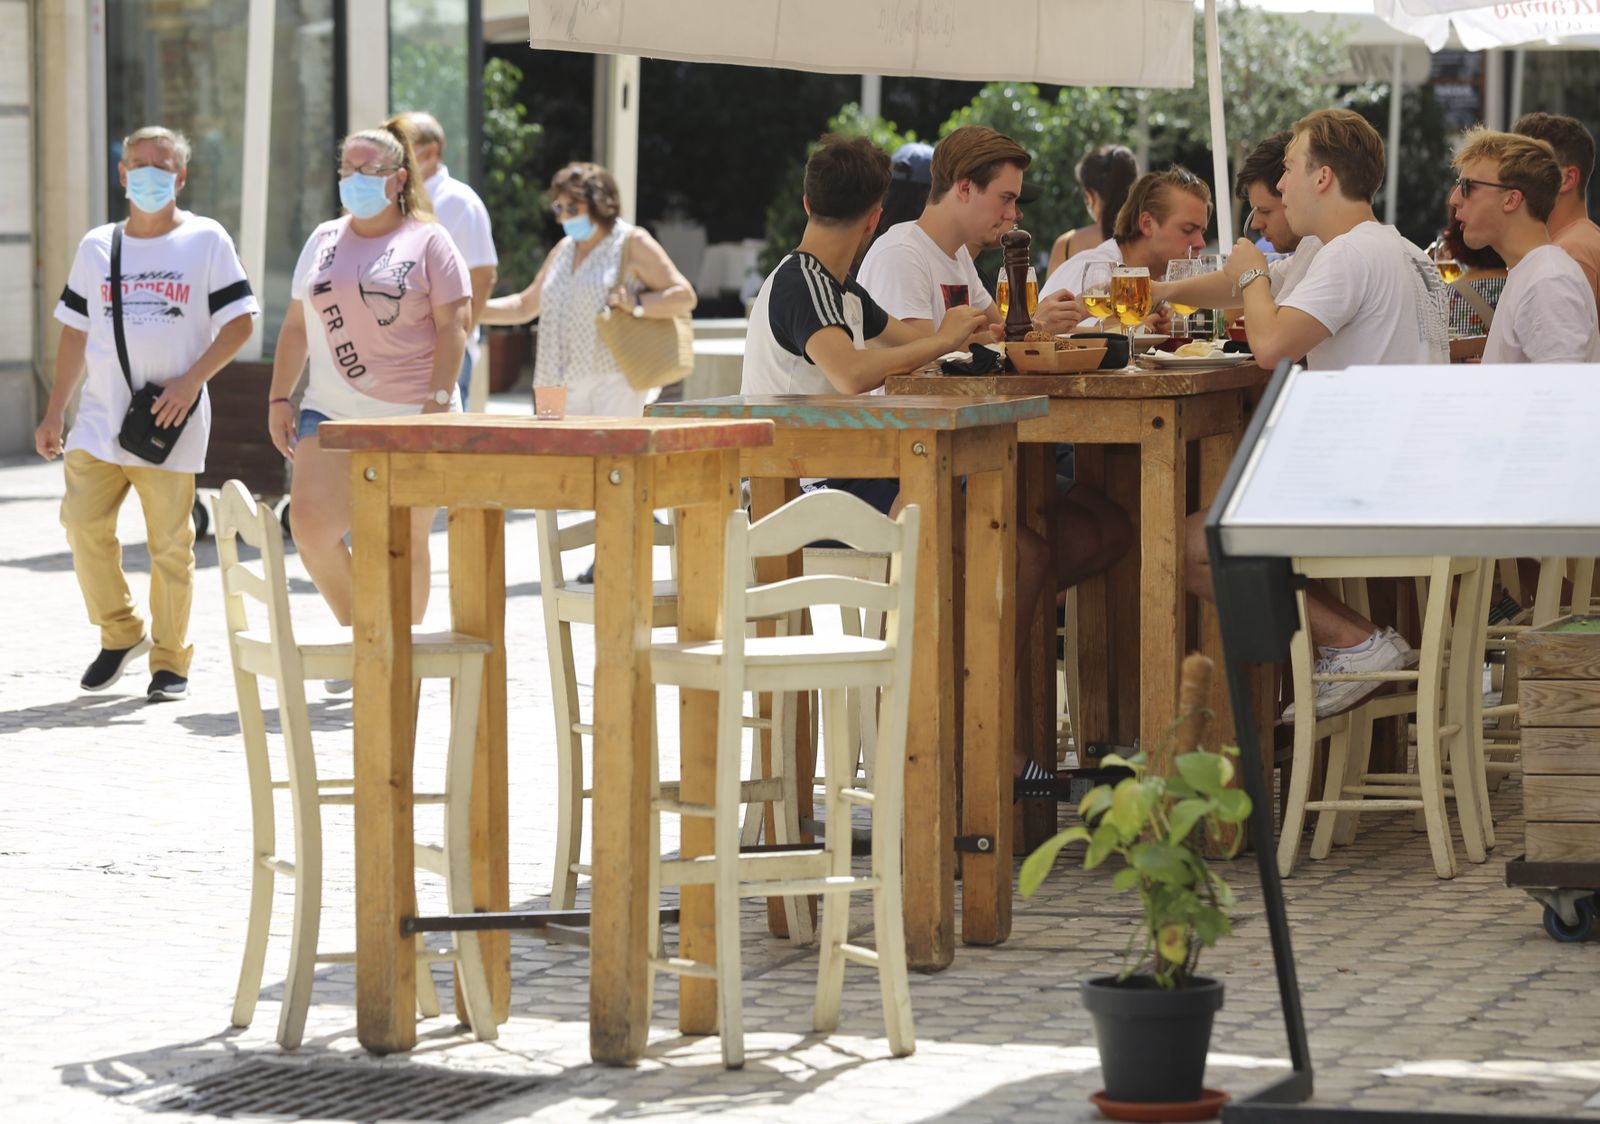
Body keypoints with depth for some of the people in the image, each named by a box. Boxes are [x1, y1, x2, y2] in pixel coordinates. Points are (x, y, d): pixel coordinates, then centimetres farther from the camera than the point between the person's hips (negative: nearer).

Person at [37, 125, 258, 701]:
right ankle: (120, 632, 11)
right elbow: (75, 333, 17)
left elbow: (238, 323, -1)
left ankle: (171, 660, 8)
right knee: (82, 522, -10)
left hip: (170, 425, -3)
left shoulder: (206, 240, 3)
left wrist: (191, 380, -13)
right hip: (99, 418, 3)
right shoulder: (97, 246, 13)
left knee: (170, 542, -3)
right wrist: (53, 414, 13)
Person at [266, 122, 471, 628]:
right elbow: (296, 325, 19)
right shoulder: (324, 240, 16)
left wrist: (437, 404, -14)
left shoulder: (427, 241, 1)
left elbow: (453, 325, -5)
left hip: (409, 416, -4)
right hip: (332, 412, 4)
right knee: (311, 521, -13)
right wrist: (279, 399, 12)